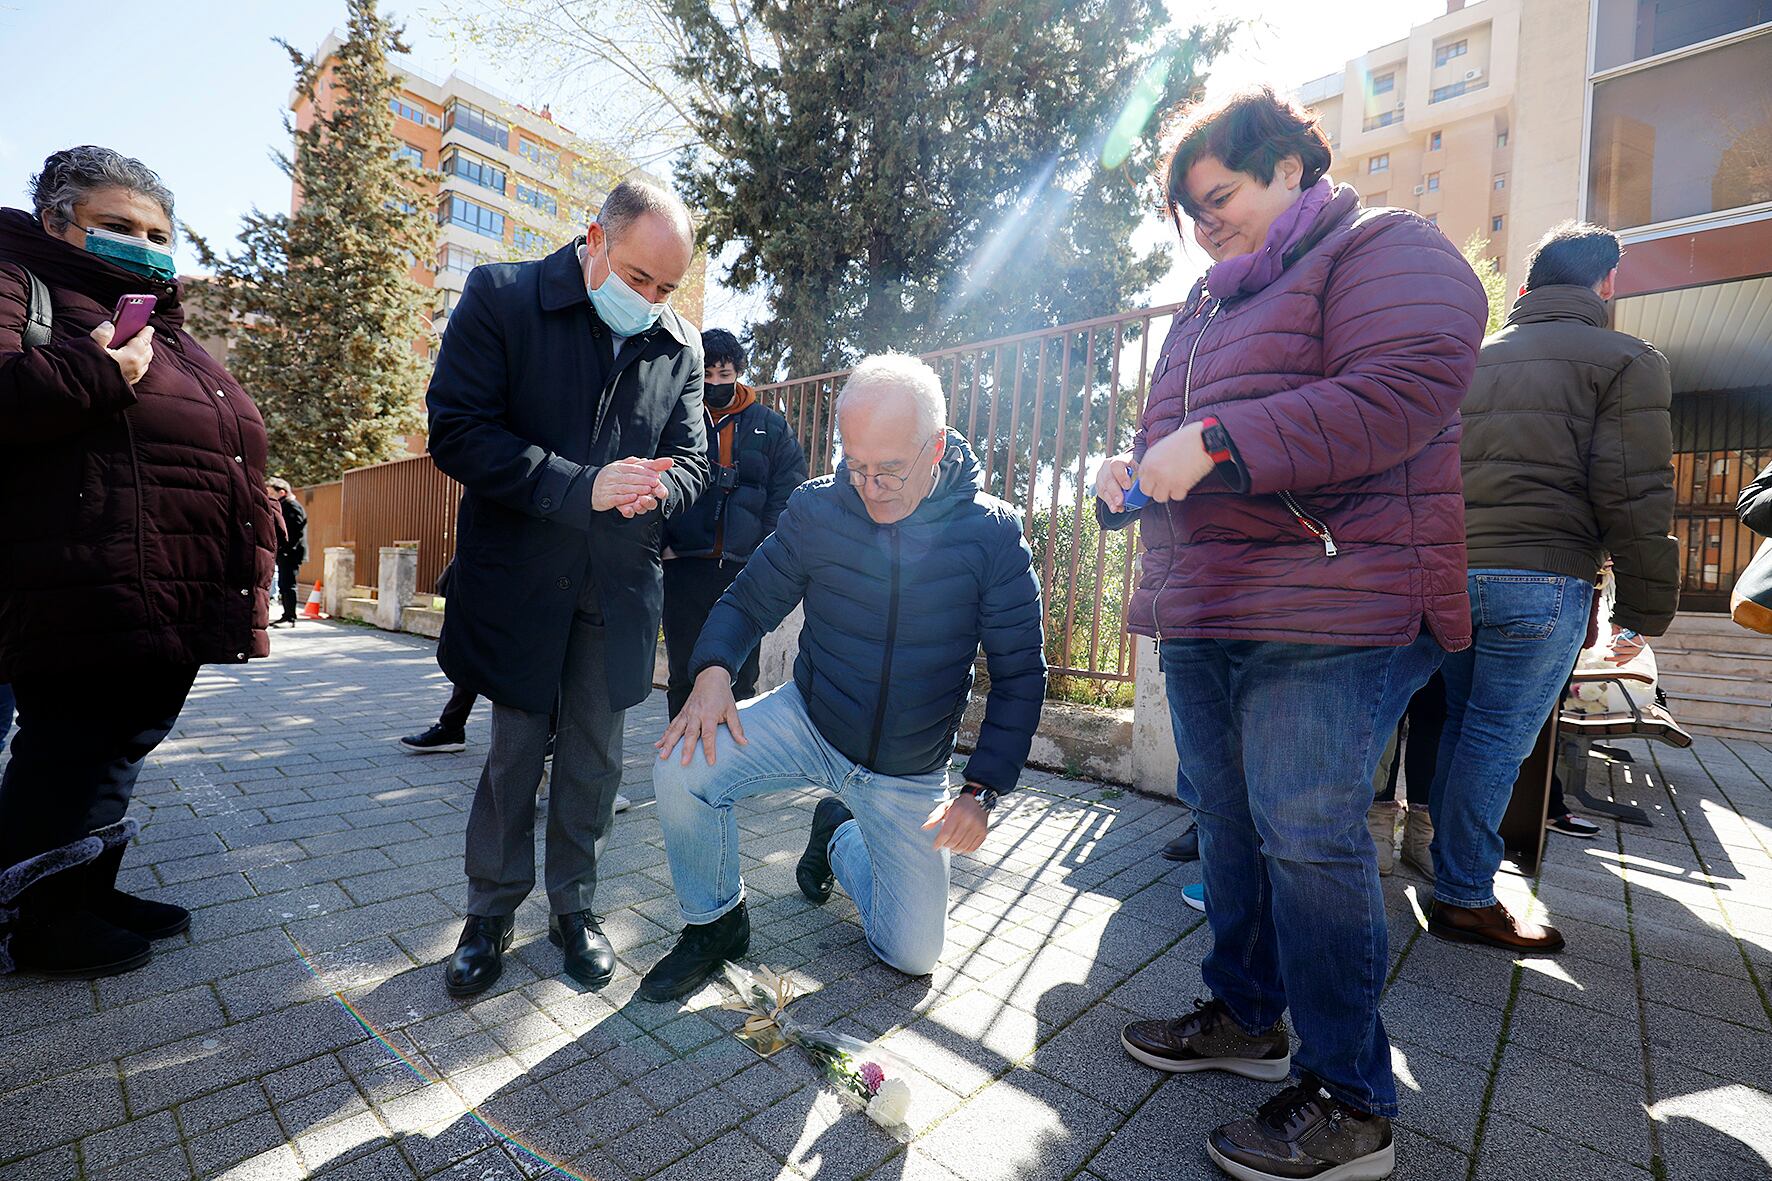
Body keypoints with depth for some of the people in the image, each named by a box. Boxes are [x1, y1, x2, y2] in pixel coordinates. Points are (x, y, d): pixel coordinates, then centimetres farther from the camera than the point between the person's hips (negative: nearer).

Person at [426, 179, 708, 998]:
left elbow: (690, 461, 7)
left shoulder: (680, 346, 4)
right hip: (520, 578, -2)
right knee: (515, 751, 9)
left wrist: (654, 488, -18)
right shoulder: (500, 298, -4)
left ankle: (573, 906, 30)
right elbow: (457, 431, -12)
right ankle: (491, 911, 30)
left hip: (619, 587, 3)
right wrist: (583, 486, -22)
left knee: (594, 755, 11)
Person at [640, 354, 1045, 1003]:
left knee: (912, 955, 6)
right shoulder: (815, 509, -13)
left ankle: (839, 837, 36)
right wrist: (713, 670, -25)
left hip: (910, 773, 0)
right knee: (684, 766, -26)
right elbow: (749, 601, -3)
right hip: (808, 723, 1)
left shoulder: (993, 533, -16)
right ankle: (716, 923, 5)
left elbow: (1019, 675, -10)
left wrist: (981, 791, -17)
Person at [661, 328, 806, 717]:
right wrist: (663, 543, -6)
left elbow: (788, 493, 4)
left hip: (745, 569, 0)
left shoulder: (771, 426, 9)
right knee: (684, 675, 10)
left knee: (741, 678, 6)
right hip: (684, 567, 1)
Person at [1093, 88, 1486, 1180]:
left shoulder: (1384, 248, 1)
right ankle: (1247, 1016, 31)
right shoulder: (1205, 309, 25)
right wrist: (1133, 468, 7)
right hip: (1204, 614, 8)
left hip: (1332, 607, -8)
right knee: (1231, 824, 13)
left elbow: (1409, 390, -17)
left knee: (1307, 835, -6)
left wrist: (1218, 440, -21)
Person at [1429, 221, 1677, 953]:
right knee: (1498, 738, -2)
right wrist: (1643, 612, 0)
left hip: (1449, 572, 5)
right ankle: (1466, 899, 5)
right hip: (1541, 577, -5)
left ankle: (1451, 871, 23)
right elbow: (1634, 496, -6)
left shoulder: (1470, 361, 18)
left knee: (1462, 725, 14)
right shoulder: (1625, 361, 1)